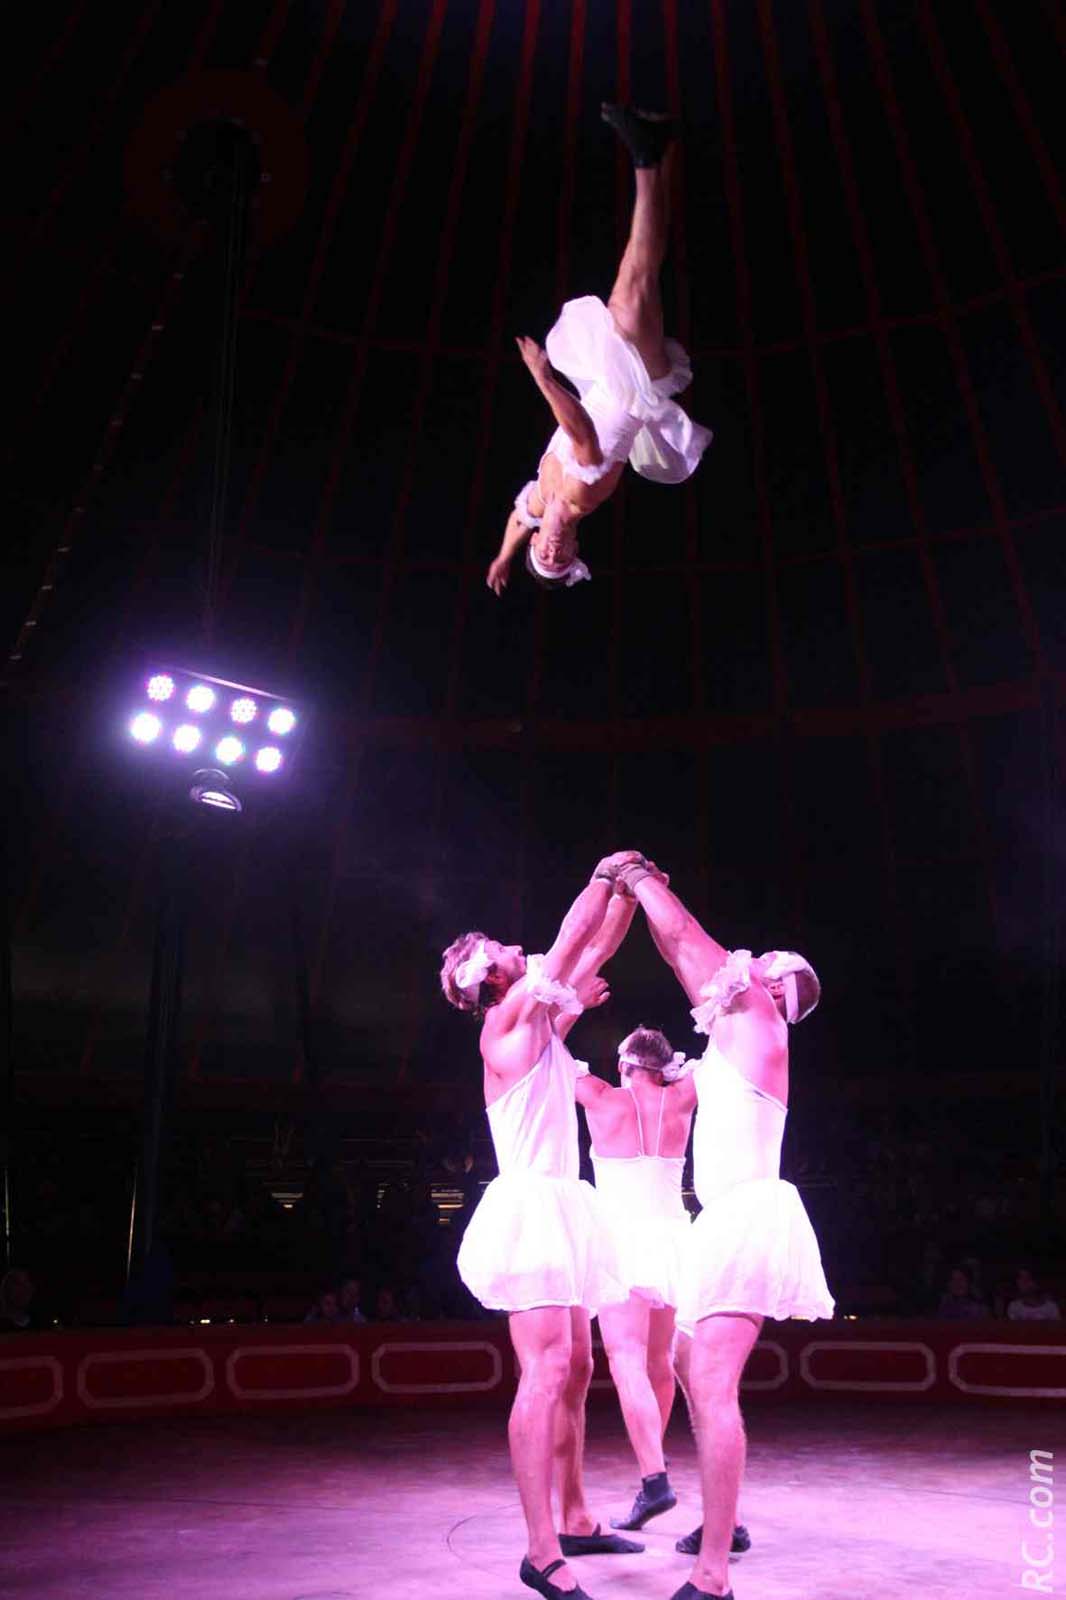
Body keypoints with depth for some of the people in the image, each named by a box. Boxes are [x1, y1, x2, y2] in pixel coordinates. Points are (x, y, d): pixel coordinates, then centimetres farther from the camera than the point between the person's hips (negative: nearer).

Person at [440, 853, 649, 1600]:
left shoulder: (540, 1021, 16)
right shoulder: (505, 1023, -7)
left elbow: (590, 953, 22)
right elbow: (569, 941, -6)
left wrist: (626, 892, 20)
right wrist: (606, 875, 3)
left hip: (561, 1209, 9)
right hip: (531, 1207, -9)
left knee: (575, 1370, 11)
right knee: (545, 1372, -14)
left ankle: (576, 1522, 21)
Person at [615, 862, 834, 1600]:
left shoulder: (758, 1017, -5)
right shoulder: (736, 1028, 19)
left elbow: (685, 935, -4)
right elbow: (683, 952, 26)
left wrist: (640, 876, 7)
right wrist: (637, 890, 25)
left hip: (749, 1217, -11)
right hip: (728, 1221, 11)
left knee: (712, 1385, -18)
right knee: (691, 1366, 19)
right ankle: (720, 1522, 31)